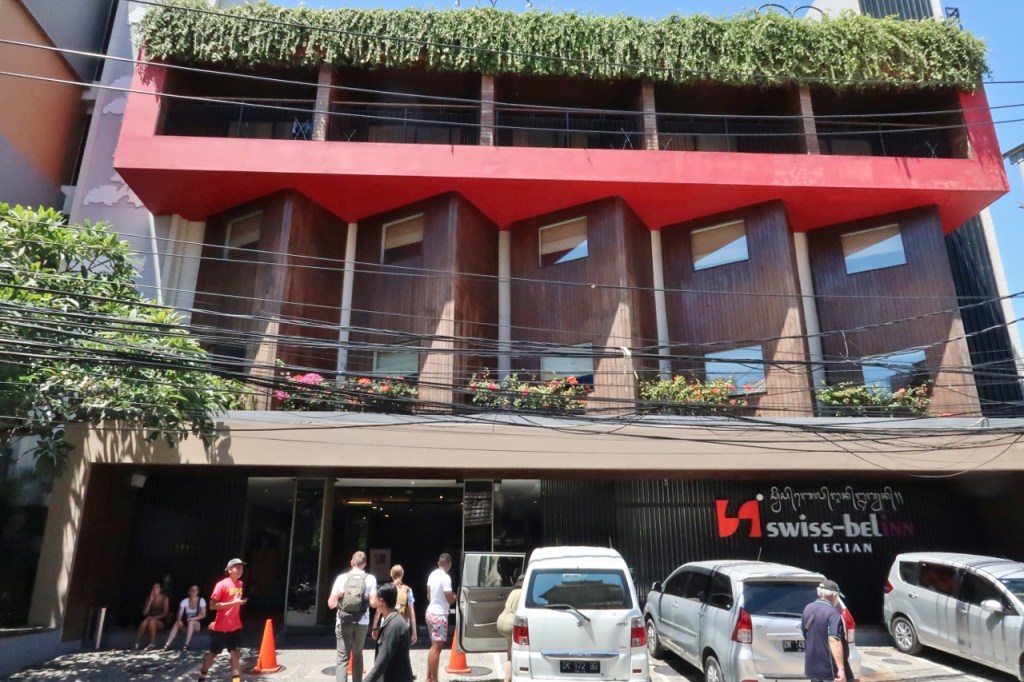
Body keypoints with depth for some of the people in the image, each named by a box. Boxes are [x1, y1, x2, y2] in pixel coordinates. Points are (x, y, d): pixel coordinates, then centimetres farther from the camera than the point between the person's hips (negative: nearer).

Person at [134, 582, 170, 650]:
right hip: (150, 620, 3)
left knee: (151, 621, -36)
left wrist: (155, 617, -20)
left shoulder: (164, 598, -1)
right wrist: (150, 600, -8)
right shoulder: (149, 598, 8)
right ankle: (136, 643, -35)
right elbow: (144, 613, -2)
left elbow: (165, 613, -6)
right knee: (145, 621, -33)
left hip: (160, 622, -2)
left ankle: (152, 643, -35)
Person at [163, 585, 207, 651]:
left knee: (191, 622, -35)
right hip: (186, 624, 3)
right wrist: (179, 620, -38)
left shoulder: (201, 600, -9)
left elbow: (203, 615, -14)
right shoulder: (185, 601, -4)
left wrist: (193, 618, -29)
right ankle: (167, 645, -34)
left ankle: (186, 645, -41)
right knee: (177, 623, -26)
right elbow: (180, 614, -16)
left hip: (197, 624, -3)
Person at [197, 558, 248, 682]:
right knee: (213, 653, 11)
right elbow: (212, 605, -20)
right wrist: (233, 603, -25)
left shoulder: (240, 584, 6)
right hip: (221, 628, -5)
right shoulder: (222, 585, -15)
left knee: (235, 653, 3)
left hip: (235, 627, 5)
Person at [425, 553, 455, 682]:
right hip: (439, 614, -9)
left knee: (434, 646, 16)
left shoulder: (432, 574, 6)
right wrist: (456, 596, 3)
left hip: (430, 612, 9)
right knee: (436, 647, -3)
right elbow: (450, 599, -16)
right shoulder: (446, 577, -18)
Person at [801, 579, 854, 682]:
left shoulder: (808, 609, 6)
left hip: (813, 666, 7)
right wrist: (841, 669, -30)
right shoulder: (832, 613, -19)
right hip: (831, 668, -7)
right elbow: (834, 641, -29)